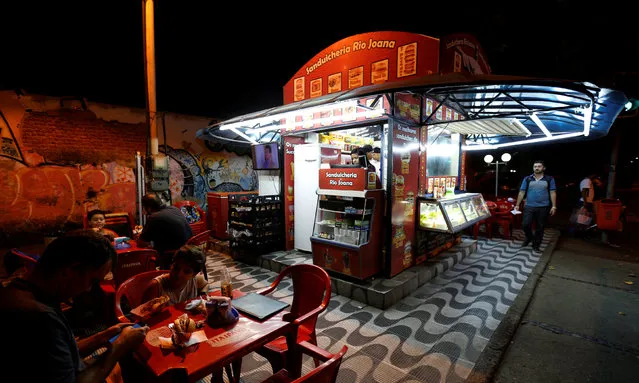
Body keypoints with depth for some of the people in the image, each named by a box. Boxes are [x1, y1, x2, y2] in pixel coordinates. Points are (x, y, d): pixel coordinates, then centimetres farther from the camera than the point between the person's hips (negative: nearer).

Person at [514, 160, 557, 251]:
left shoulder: (549, 179, 4)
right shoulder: (527, 179, 5)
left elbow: (553, 193, 3)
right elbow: (522, 192, 5)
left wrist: (554, 206, -4)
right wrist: (517, 205, 2)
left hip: (543, 207, 0)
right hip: (529, 206, 0)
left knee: (540, 227, 6)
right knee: (525, 224, -6)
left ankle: (536, 245, 20)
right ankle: (529, 237, 23)